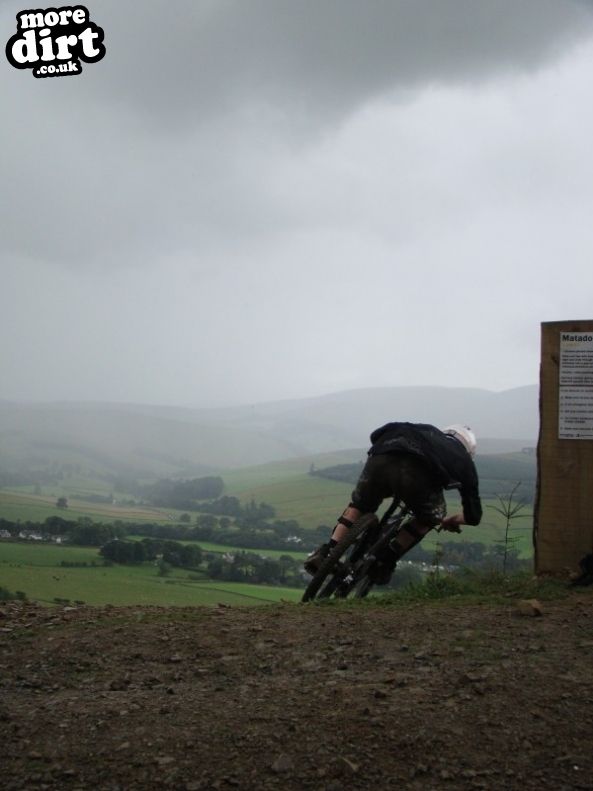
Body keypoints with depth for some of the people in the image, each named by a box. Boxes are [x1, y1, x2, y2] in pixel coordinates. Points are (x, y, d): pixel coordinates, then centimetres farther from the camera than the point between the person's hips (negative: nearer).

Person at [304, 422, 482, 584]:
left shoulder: (426, 431, 42)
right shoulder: (464, 460, 35)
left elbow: (377, 435, 33)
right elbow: (473, 516, 37)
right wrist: (450, 521, 59)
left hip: (380, 459, 3)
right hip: (416, 474, -3)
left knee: (360, 503, 31)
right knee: (431, 517, 28)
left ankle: (326, 552, 17)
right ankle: (384, 562, 20)